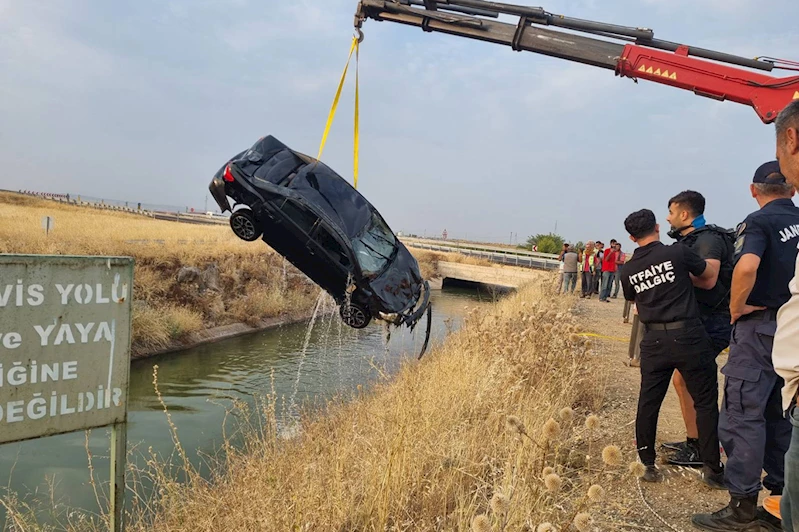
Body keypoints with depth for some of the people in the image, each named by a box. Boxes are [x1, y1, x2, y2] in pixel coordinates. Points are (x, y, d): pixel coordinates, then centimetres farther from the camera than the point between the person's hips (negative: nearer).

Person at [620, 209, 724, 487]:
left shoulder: (627, 270, 3)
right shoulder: (678, 253, -8)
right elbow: (708, 277, 8)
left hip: (654, 341, 3)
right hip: (688, 336, -3)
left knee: (648, 403, 12)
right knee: (705, 402, 10)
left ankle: (648, 465, 18)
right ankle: (713, 469, 14)